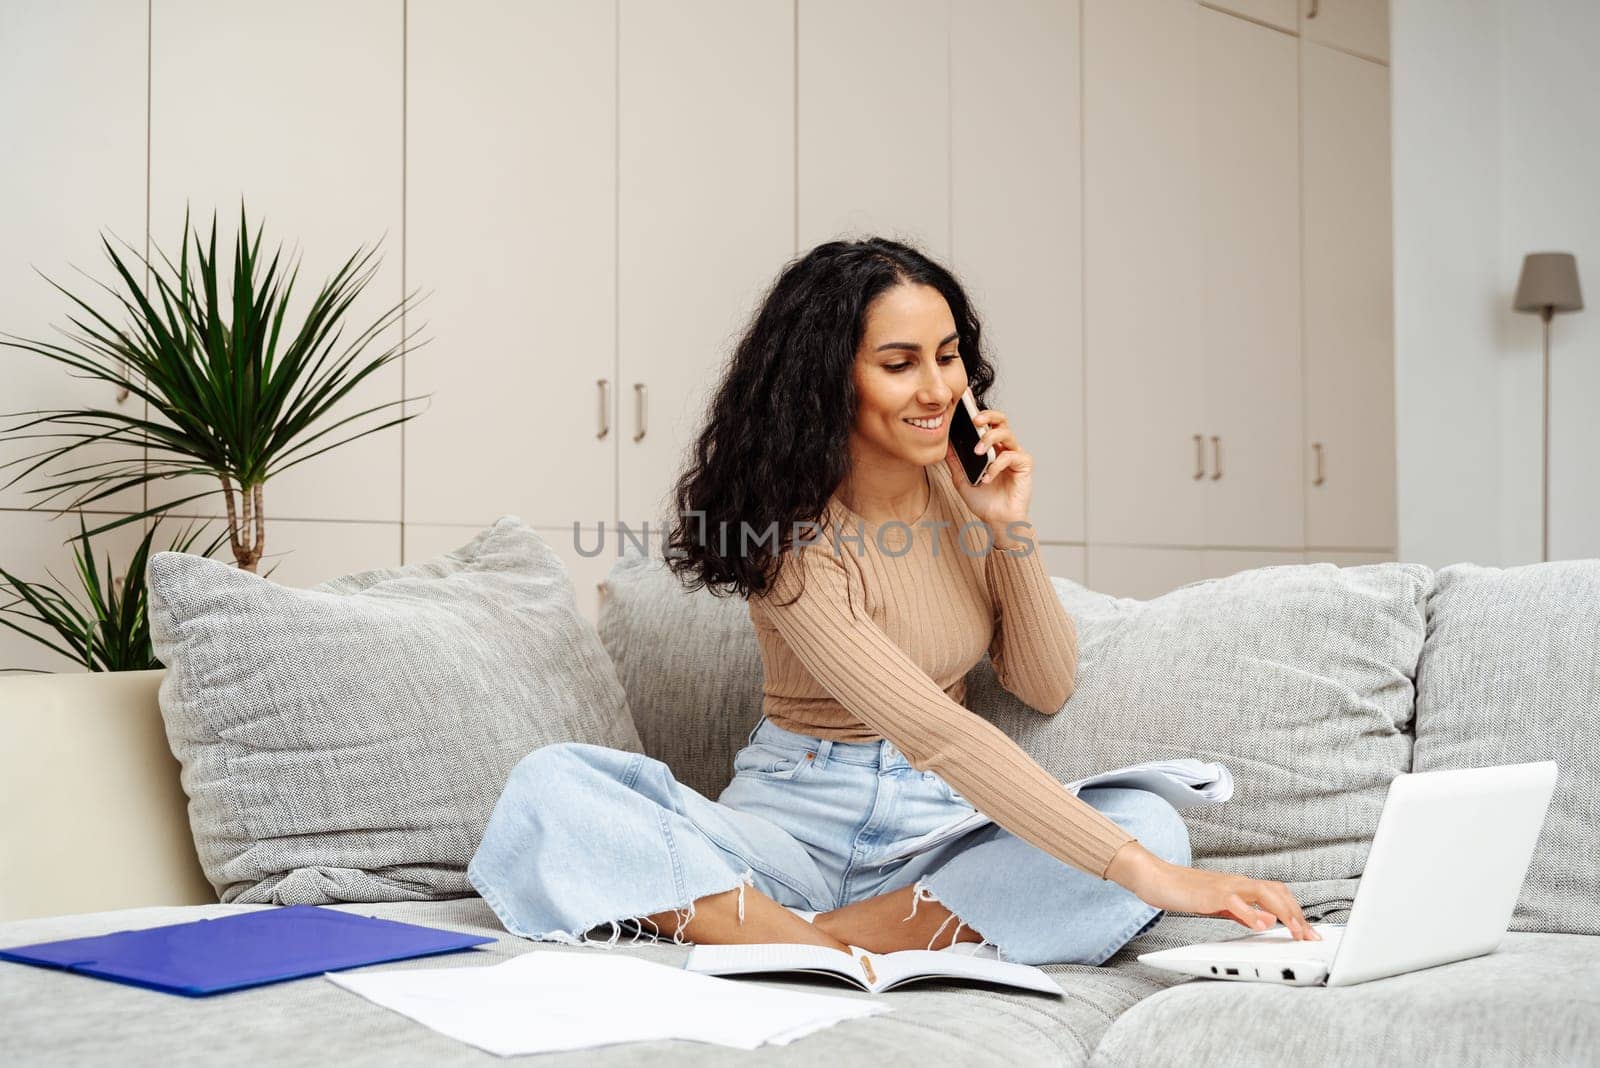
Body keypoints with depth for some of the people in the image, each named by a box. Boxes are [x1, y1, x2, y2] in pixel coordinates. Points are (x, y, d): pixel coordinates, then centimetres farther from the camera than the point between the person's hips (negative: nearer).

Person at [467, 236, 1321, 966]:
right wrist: (1151, 876, -36)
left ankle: (834, 937, -29)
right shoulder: (790, 533, -17)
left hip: (938, 828, 4)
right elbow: (929, 729, -29)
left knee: (1150, 823, -27)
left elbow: (1047, 691, 6)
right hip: (795, 816, -4)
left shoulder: (966, 485, 1)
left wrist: (1009, 526, -11)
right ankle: (825, 953, -37)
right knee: (547, 788, -28)